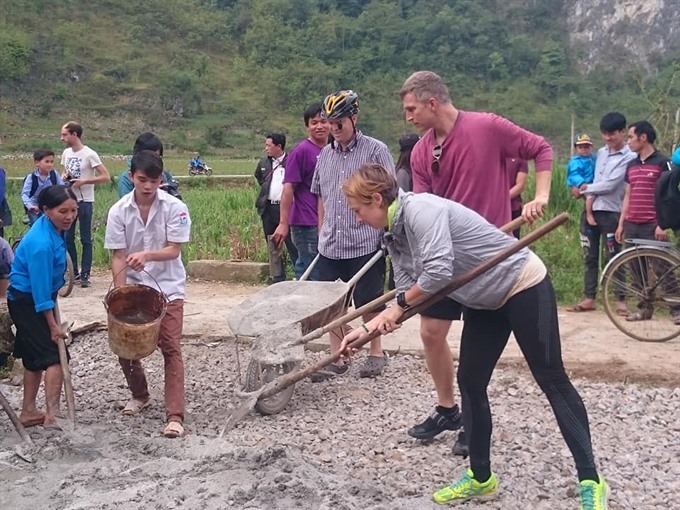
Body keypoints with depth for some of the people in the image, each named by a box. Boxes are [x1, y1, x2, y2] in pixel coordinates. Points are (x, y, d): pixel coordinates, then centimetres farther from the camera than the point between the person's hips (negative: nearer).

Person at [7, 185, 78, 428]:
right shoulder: (41, 244, -30)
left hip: (27, 301, 9)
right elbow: (41, 289, -26)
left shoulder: (51, 226, -3)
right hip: (28, 303, -9)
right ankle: (52, 415, -9)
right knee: (55, 355, -10)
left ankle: (29, 412, 27)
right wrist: (53, 325, -19)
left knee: (35, 357, 16)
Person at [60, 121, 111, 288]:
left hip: (85, 202, -6)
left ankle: (85, 275, 6)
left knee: (85, 239, 1)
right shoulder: (66, 153, 8)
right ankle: (73, 271, 20)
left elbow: (106, 177, -15)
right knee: (67, 238, 9)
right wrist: (64, 176, -1)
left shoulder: (89, 154, -12)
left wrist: (83, 181, -20)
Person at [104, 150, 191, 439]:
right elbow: (119, 257, -6)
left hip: (168, 288, -3)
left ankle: (175, 415, -7)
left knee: (171, 348, -8)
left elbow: (173, 250, -14)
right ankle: (139, 395, 35)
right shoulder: (119, 212, -8)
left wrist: (146, 255, -33)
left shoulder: (174, 208, -13)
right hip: (133, 288, 3)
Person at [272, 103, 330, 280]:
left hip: (326, 224, 6)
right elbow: (288, 188, -12)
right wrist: (283, 224, -16)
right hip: (307, 225, -6)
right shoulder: (301, 151, -9)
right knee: (314, 277, -4)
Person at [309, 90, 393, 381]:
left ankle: (376, 352, 25)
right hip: (330, 246, 5)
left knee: (368, 303, 7)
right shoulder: (325, 154, 11)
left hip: (365, 244, -5)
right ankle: (337, 358, 19)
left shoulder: (375, 150, -5)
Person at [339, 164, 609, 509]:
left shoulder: (420, 209, -25)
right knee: (470, 382, 7)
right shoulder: (395, 236, 4)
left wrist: (400, 304, -19)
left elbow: (438, 272, -35)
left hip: (524, 286, -9)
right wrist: (368, 328, -6)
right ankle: (481, 478, 20)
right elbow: (408, 294, 3)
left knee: (551, 379, -4)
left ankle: (591, 482, 6)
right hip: (486, 301, 9)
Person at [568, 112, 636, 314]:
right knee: (590, 257, 8)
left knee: (613, 258, -1)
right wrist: (588, 194, -8)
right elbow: (595, 180, 12)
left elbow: (610, 184, -16)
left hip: (611, 213, -6)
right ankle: (589, 298, 15)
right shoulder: (601, 153, 13)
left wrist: (585, 188, -6)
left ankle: (620, 299, 10)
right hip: (590, 210, 6)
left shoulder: (629, 157, -8)